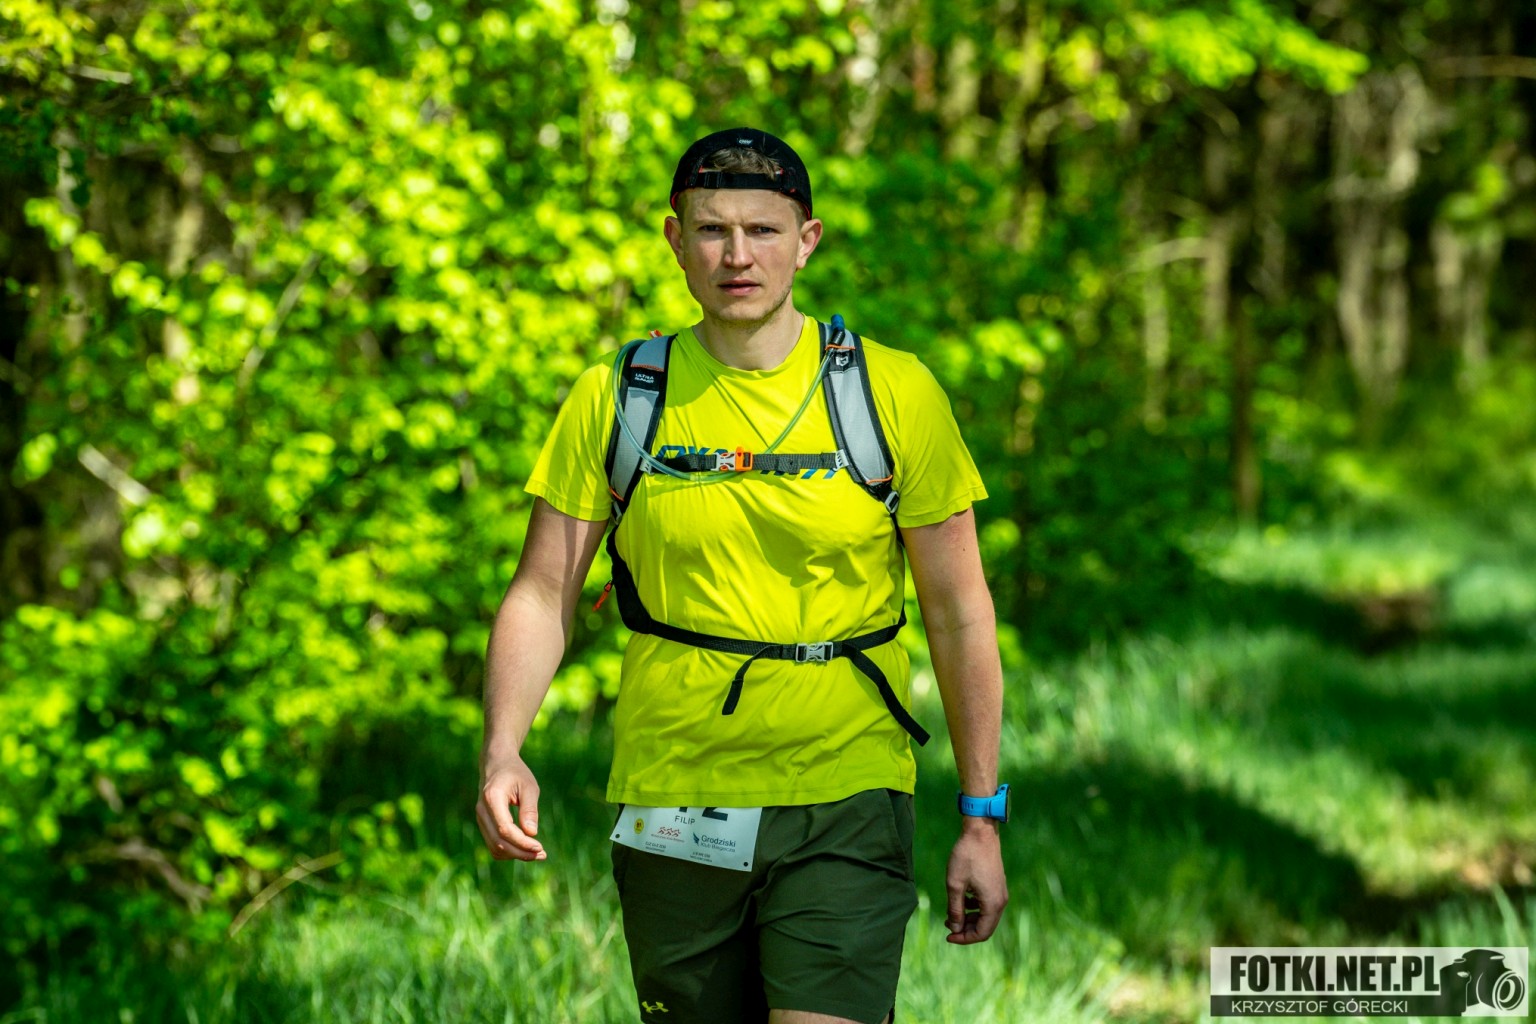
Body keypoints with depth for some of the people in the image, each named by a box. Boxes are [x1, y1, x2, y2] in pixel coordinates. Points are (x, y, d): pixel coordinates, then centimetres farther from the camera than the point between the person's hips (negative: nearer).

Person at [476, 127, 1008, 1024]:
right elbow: (544, 594, 4)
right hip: (671, 815, 2)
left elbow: (959, 614, 2)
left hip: (844, 812, -2)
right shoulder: (614, 398, 2)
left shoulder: (897, 393, -2)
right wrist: (503, 750, -14)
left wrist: (982, 818, 0)